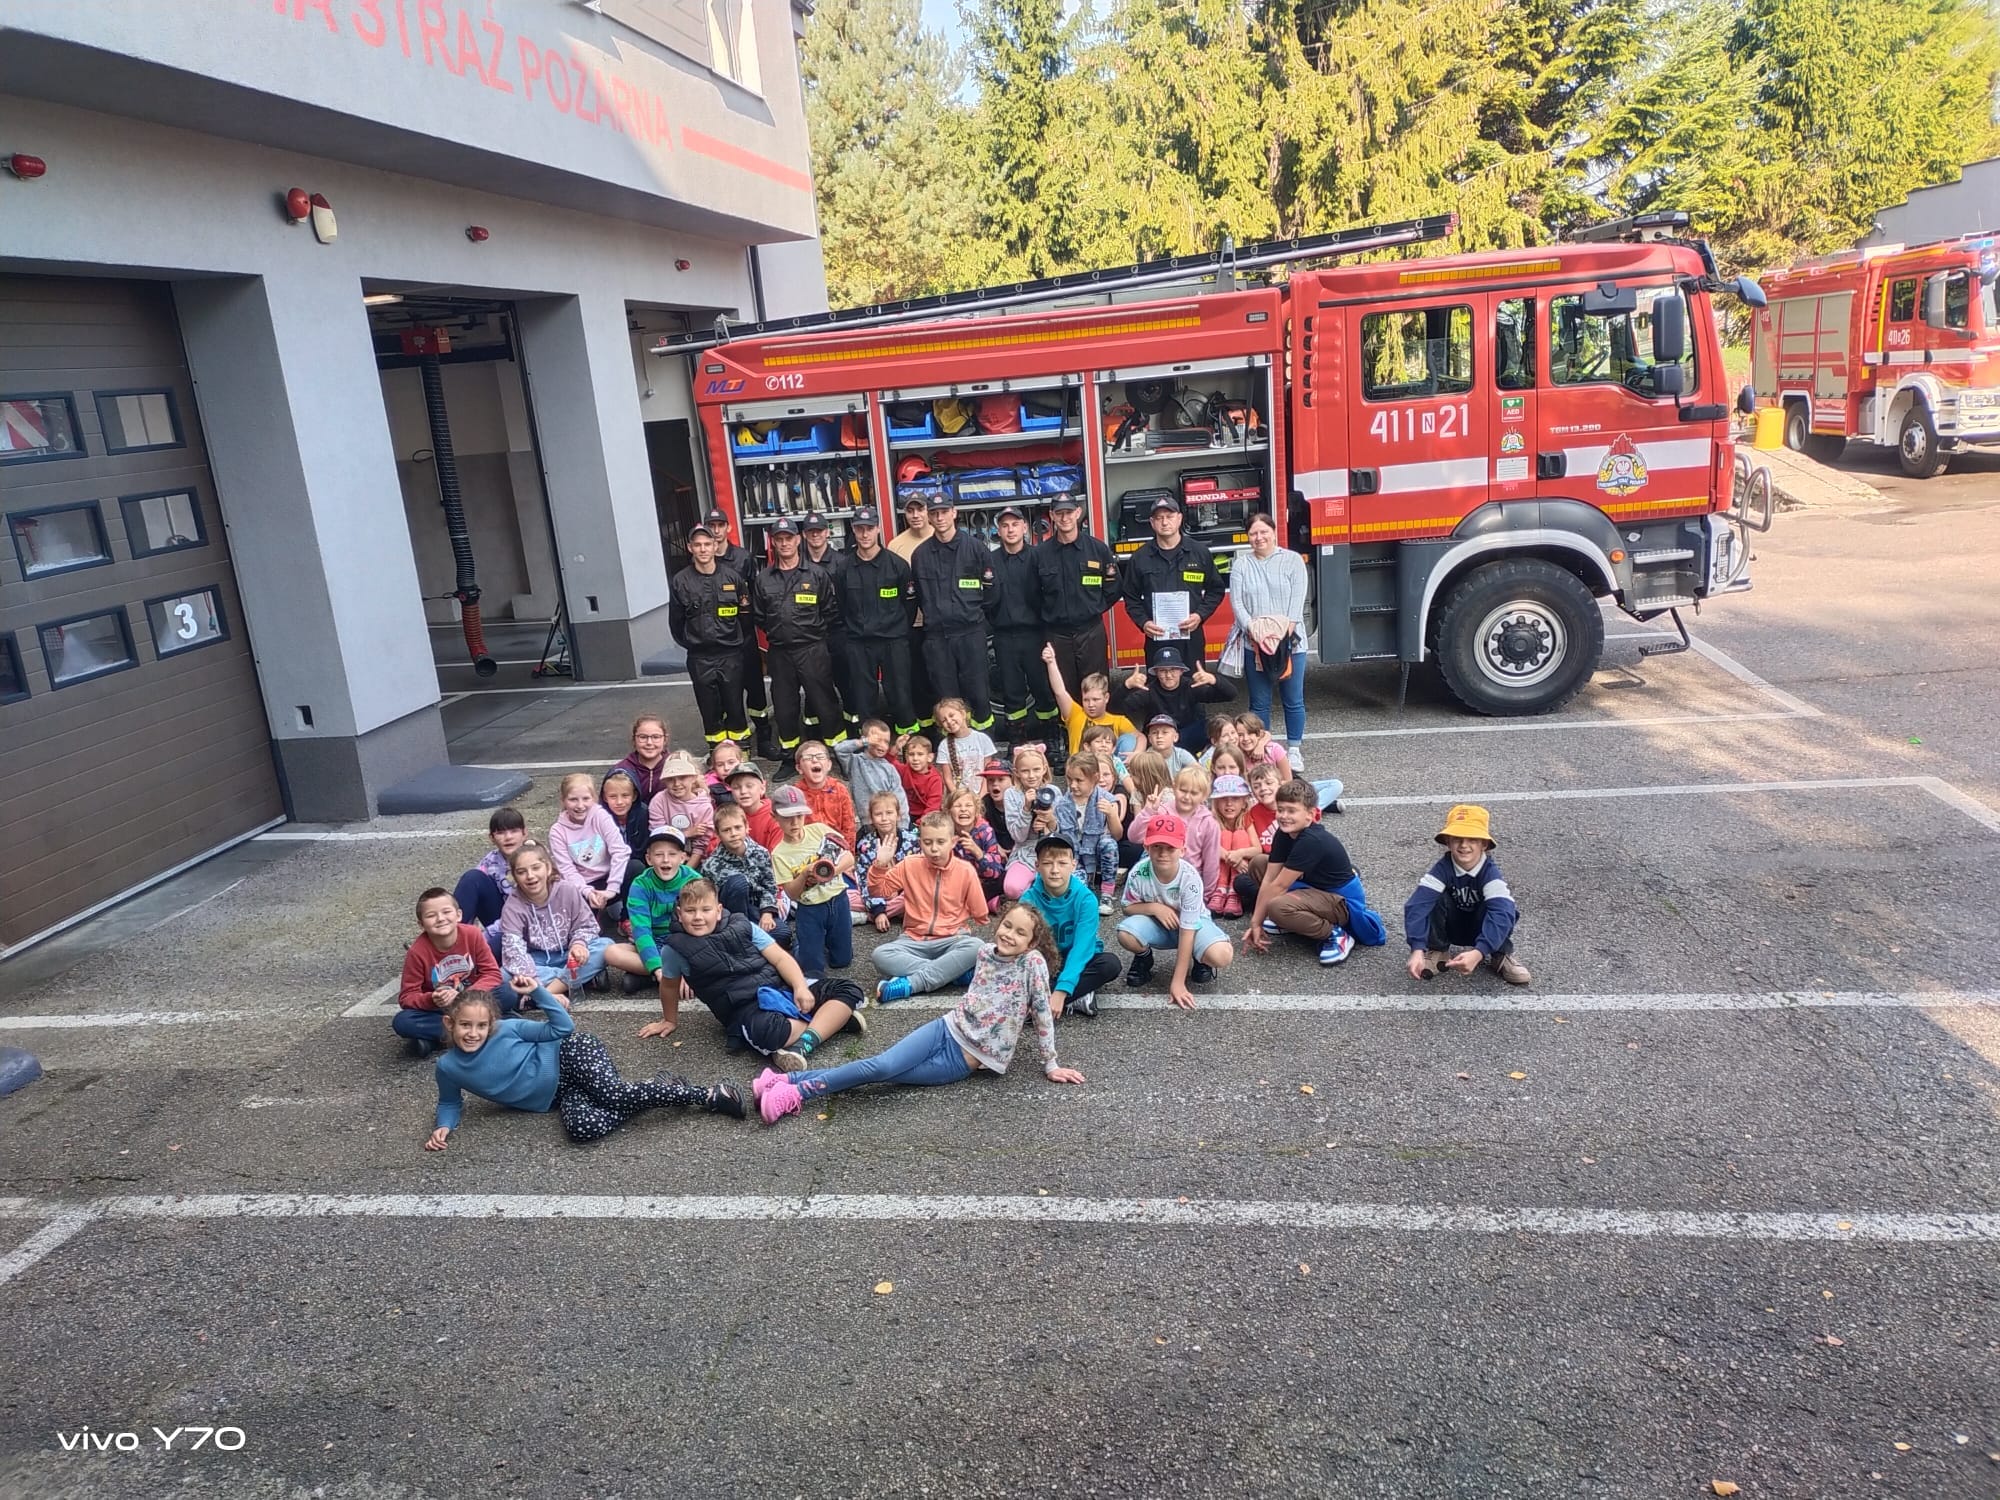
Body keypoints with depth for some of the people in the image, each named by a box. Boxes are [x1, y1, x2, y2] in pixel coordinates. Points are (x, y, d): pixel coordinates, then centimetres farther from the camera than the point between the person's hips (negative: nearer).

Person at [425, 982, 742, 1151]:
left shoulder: (507, 1029, -11)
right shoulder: (448, 1067, -2)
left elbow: (563, 1026, -8)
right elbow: (450, 1103, 17)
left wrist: (536, 992, -20)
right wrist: (443, 1126, -5)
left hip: (569, 1054, -4)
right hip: (560, 1095, 4)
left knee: (615, 1094, -33)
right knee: (582, 1128, -29)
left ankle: (707, 1095, -22)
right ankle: (657, 1088, -11)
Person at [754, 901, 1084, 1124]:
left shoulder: (1033, 962, -12)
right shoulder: (985, 951, 4)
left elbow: (1043, 1013, -9)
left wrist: (1051, 1065, -5)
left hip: (966, 1060, -4)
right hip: (947, 1028, 4)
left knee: (882, 1070, -19)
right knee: (881, 1063, -18)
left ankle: (797, 1092, -15)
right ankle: (790, 1080, -18)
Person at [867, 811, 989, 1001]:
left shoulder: (965, 871, -3)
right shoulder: (909, 866, 1)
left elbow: (980, 916, 4)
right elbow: (878, 892, 2)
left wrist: (959, 929, -5)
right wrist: (880, 865, -11)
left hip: (951, 940, -1)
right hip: (915, 941, 1)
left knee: (975, 947, -36)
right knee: (881, 955, -29)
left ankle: (909, 984, -33)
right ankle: (954, 972, -28)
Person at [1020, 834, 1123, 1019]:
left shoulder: (1086, 899, -20)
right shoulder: (1028, 899, -15)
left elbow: (1082, 947, -28)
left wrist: (1061, 991, -39)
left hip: (1078, 962, -1)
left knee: (1110, 964, -30)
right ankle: (1078, 998, -25)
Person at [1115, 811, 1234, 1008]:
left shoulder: (1190, 878, -30)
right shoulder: (1139, 873, -25)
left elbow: (1186, 931, -28)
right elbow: (1129, 907, -6)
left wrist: (1178, 982, -29)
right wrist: (1153, 907, -29)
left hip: (1193, 923, -1)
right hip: (1156, 923, 2)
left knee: (1221, 956, -33)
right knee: (1126, 935, -33)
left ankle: (1197, 959, 7)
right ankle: (1144, 957, 6)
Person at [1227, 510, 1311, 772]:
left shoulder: (1293, 560, 4)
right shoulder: (1241, 564, 8)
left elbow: (1298, 599, -4)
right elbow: (1236, 602, 0)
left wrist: (1286, 628, -16)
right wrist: (1252, 628, -14)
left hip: (1290, 641, 0)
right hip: (1254, 643, 1)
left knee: (1293, 700, 4)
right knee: (1259, 702, 5)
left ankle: (1293, 750, 16)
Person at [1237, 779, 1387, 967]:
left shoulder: (1312, 841, -29)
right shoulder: (1284, 834, -3)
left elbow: (1278, 886, -24)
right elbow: (1268, 879, -6)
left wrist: (1256, 923, -17)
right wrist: (1256, 923, -10)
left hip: (1342, 901, -9)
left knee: (1277, 906, -34)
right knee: (1259, 863, 6)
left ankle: (1336, 935, -13)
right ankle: (1287, 921, 10)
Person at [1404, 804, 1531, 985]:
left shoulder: (1490, 873, -28)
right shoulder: (1442, 869, -25)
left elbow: (1501, 913, -43)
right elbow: (1417, 905, -36)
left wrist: (1478, 953, -58)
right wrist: (1417, 950, -50)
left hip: (1480, 930, -1)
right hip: (1451, 928, 1)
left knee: (1503, 908, -31)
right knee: (1437, 899, -29)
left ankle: (1500, 956, -8)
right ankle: (1437, 953, -10)